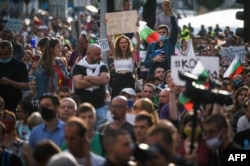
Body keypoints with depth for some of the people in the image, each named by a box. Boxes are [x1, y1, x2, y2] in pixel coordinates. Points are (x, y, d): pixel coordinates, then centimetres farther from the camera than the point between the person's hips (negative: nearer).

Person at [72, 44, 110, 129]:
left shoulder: (102, 66, 8)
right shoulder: (79, 67, -1)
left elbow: (105, 80, -11)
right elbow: (78, 84, -16)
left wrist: (88, 78, -10)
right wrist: (98, 81, -8)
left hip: (100, 107, 3)